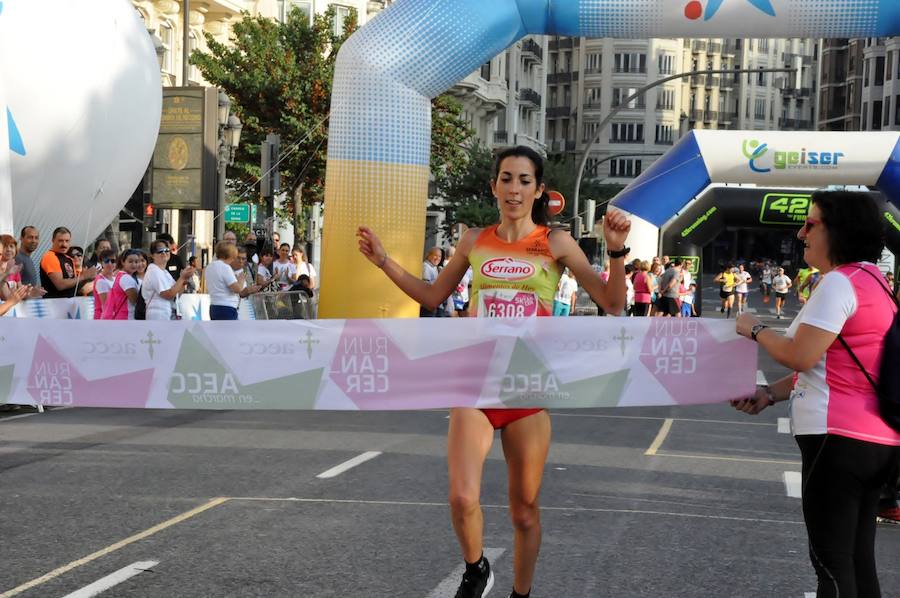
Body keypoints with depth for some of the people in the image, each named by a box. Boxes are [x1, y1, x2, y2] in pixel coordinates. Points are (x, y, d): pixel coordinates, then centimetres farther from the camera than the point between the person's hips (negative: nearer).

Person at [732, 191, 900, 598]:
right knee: (857, 558, 12)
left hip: (839, 438, -10)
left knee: (831, 559, -4)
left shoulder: (840, 282, -14)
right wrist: (772, 394, 13)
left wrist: (755, 330, -1)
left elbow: (801, 356, -19)